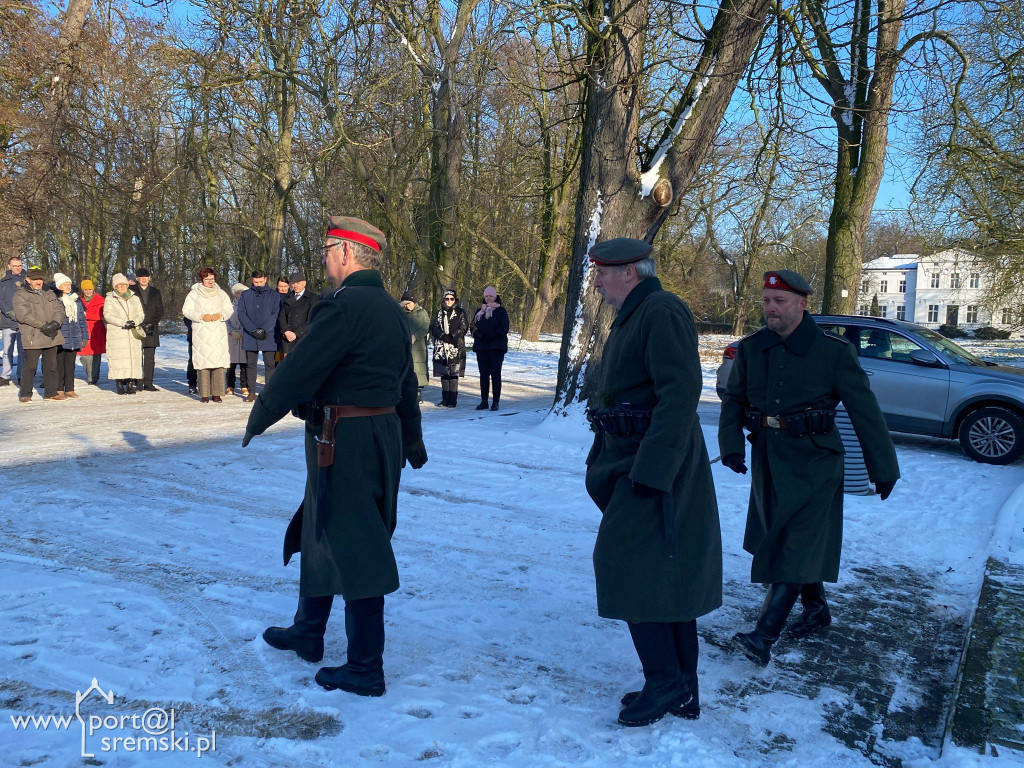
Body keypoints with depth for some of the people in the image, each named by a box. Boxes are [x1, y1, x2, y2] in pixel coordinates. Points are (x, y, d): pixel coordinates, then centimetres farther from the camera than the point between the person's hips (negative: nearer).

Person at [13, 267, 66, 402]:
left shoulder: (49, 294, 18)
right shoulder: (20, 295, -1)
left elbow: (59, 309, 10)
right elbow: (23, 315, -13)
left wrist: (55, 322, -12)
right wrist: (43, 326, -18)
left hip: (51, 336, 6)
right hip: (33, 337, -6)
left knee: (51, 365, 10)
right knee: (30, 366, -3)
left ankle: (51, 392, 19)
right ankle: (25, 394, 7)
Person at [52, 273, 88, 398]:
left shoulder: (76, 299, 13)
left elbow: (82, 319, 15)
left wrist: (84, 336, 11)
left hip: (74, 339, 4)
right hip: (59, 339, -4)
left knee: (70, 364, 9)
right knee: (59, 364, 0)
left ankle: (69, 389, 14)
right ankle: (59, 390, 6)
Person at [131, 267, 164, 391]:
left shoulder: (155, 292, 15)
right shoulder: (131, 291, 5)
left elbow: (160, 311, 12)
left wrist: (152, 324, -3)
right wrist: (142, 325, -9)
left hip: (152, 330, 2)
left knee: (150, 358, 1)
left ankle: (148, 383, 4)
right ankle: (138, 384, -3)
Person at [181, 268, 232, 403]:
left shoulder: (221, 293, 16)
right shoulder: (194, 293, 9)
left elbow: (229, 309, 14)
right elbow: (186, 310, 2)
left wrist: (220, 315, -7)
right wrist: (201, 316, -12)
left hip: (219, 332, 2)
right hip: (201, 333, -2)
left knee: (219, 362, -5)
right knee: (202, 362, -7)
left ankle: (216, 393, 1)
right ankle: (204, 394, -3)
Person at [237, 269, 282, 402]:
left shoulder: (274, 295, 6)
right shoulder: (245, 295, 11)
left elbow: (276, 314, -3)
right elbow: (241, 314, 2)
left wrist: (264, 329, -14)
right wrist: (253, 330, -11)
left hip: (269, 336, -2)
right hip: (250, 336, 2)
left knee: (270, 364, -1)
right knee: (250, 364, 4)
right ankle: (251, 392, 10)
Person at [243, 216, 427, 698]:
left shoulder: (344, 305, -18)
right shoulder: (392, 310, 13)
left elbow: (300, 368, -17)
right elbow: (407, 384, 20)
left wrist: (259, 417, -3)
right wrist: (412, 442, 30)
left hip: (345, 441, -10)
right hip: (383, 436, 10)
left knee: (354, 549, -1)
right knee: (318, 533, 23)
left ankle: (365, 671, 10)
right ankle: (307, 632, 39)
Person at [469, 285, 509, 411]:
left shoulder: (500, 311, 2)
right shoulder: (480, 311, 15)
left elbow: (504, 328, -6)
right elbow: (472, 326, 11)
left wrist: (492, 335, -17)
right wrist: (478, 334, -9)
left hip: (496, 347, -4)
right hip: (481, 346, 4)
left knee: (495, 374, -3)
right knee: (483, 374, 5)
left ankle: (495, 402, 0)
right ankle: (484, 401, 10)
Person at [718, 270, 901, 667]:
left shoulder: (833, 351, -10)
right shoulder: (751, 349, 1)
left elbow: (865, 412, -6)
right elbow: (733, 400, 7)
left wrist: (883, 468, -3)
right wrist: (732, 445, -10)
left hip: (812, 465, -5)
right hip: (767, 460, 5)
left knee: (796, 549, -9)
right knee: (780, 540, 16)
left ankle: (763, 637, -12)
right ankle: (816, 609, 37)